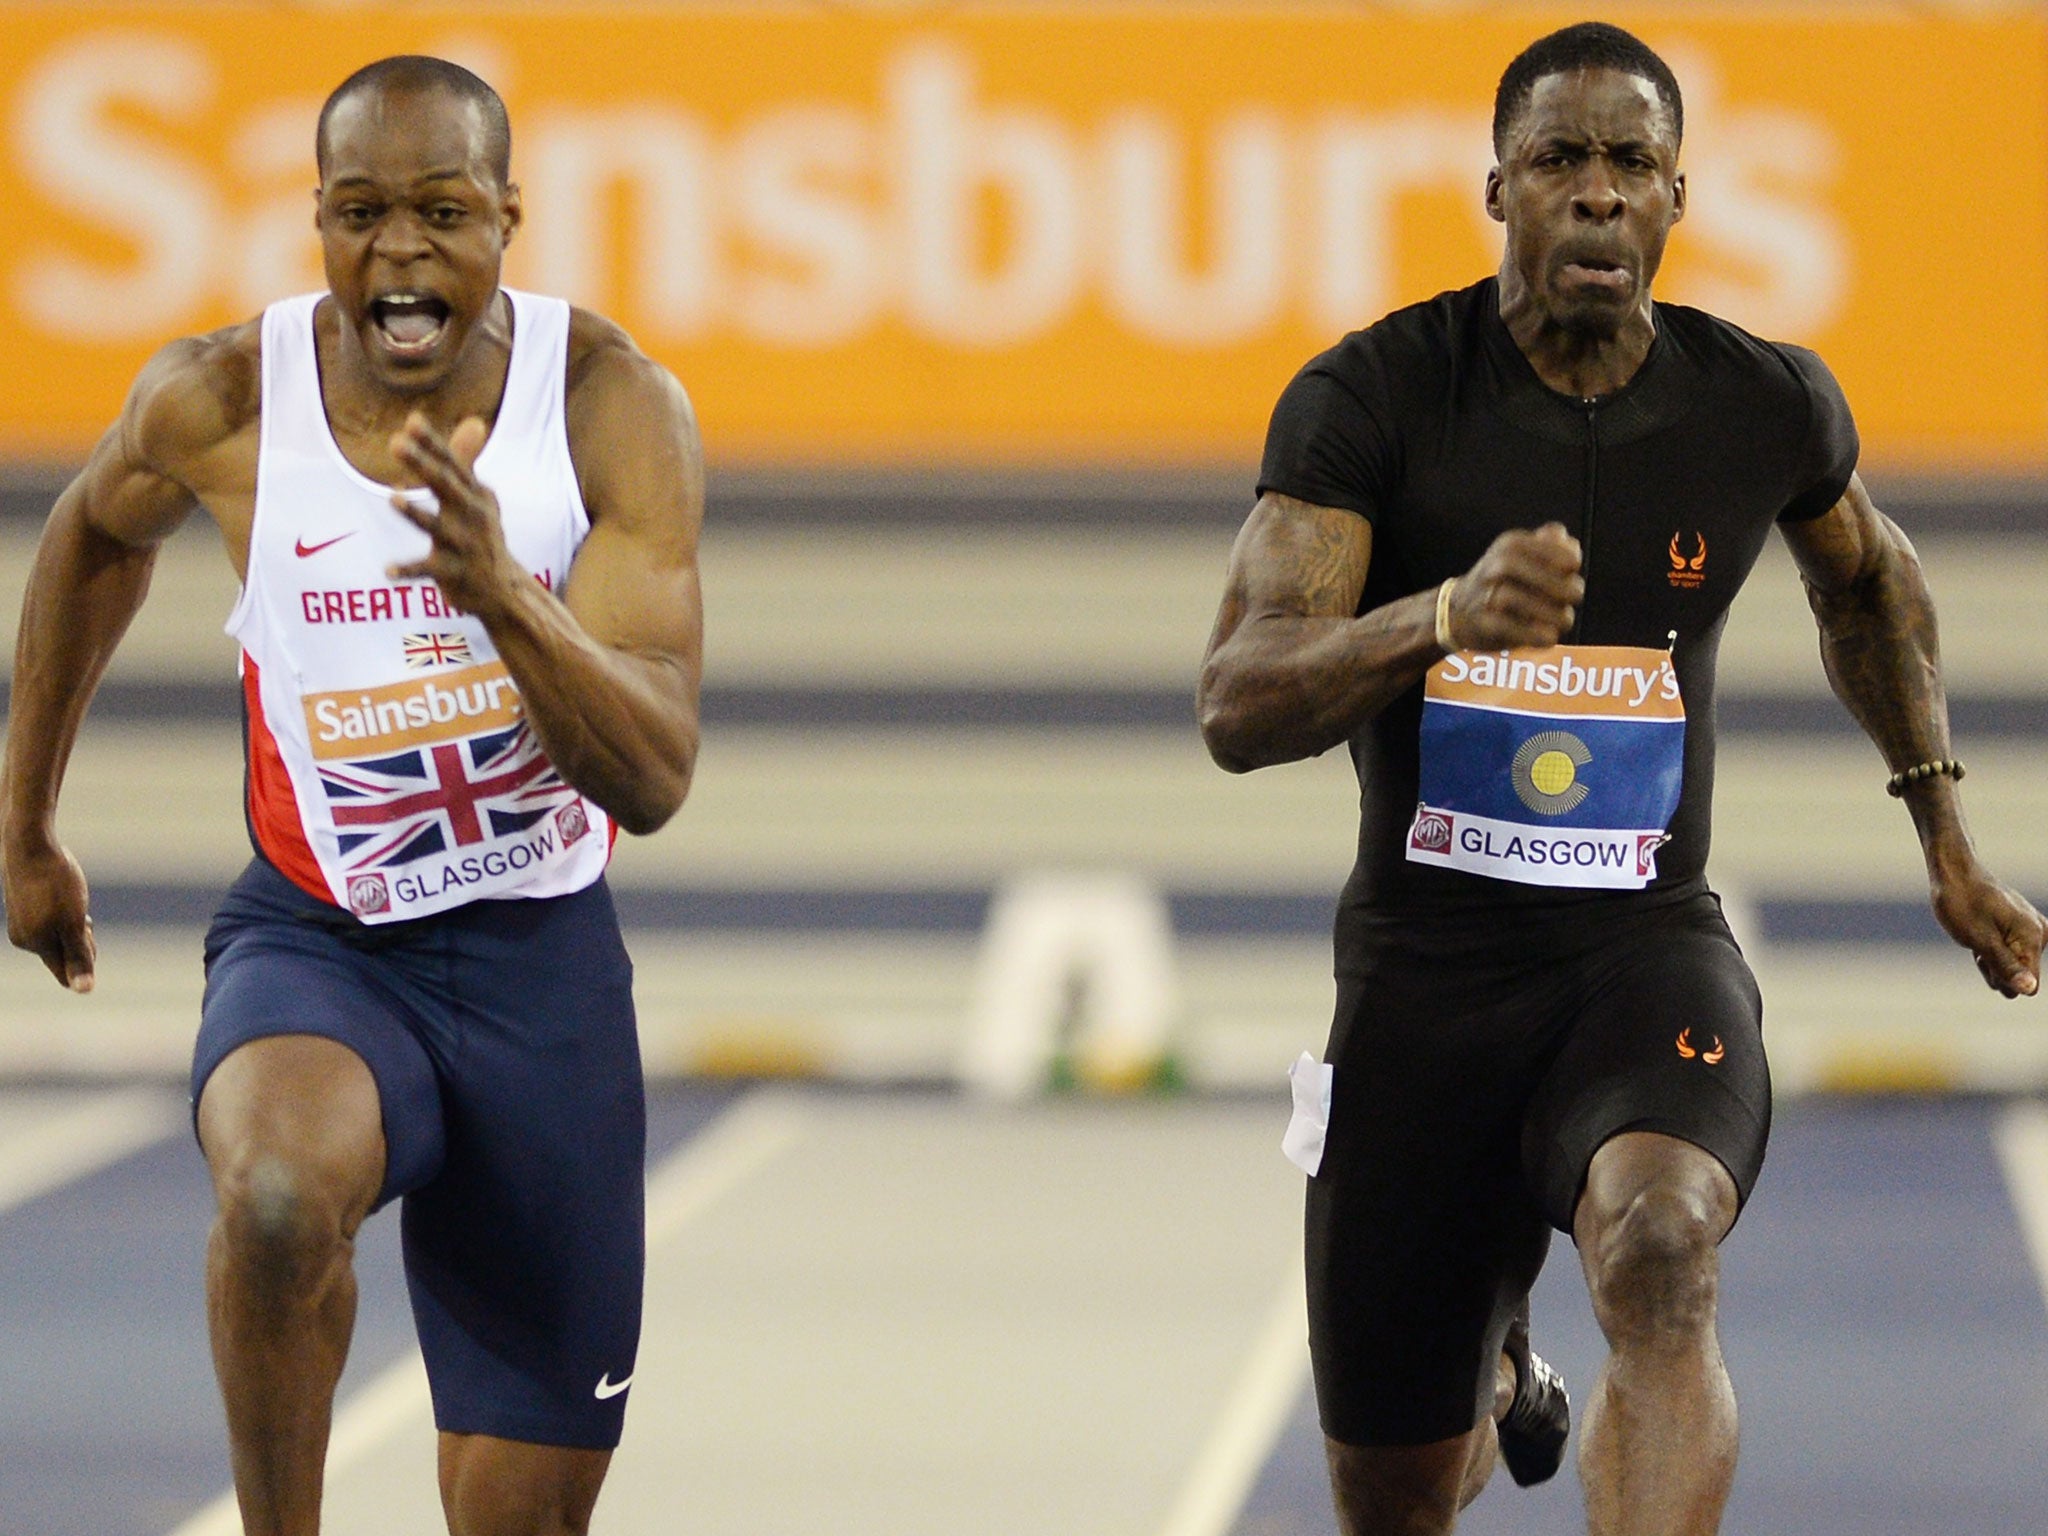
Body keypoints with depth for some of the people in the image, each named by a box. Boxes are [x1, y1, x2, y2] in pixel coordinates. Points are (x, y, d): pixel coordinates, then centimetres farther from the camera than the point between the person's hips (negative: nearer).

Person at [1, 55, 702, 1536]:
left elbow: (653, 779, -19)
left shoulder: (616, 406, -13)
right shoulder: (220, 402, -10)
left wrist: (500, 589, -37)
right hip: (314, 941, -1)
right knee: (280, 1193, -38)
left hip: (539, 966, 1)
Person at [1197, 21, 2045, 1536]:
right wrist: (1442, 617, -39)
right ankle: (1495, 1381, 49)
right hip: (1422, 966, 0)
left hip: (1650, 950, 0)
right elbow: (1237, 709, -20)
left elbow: (1869, 577, 23)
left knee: (1660, 1252, -35)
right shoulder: (1370, 398, -10)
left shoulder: (1768, 405, -2)